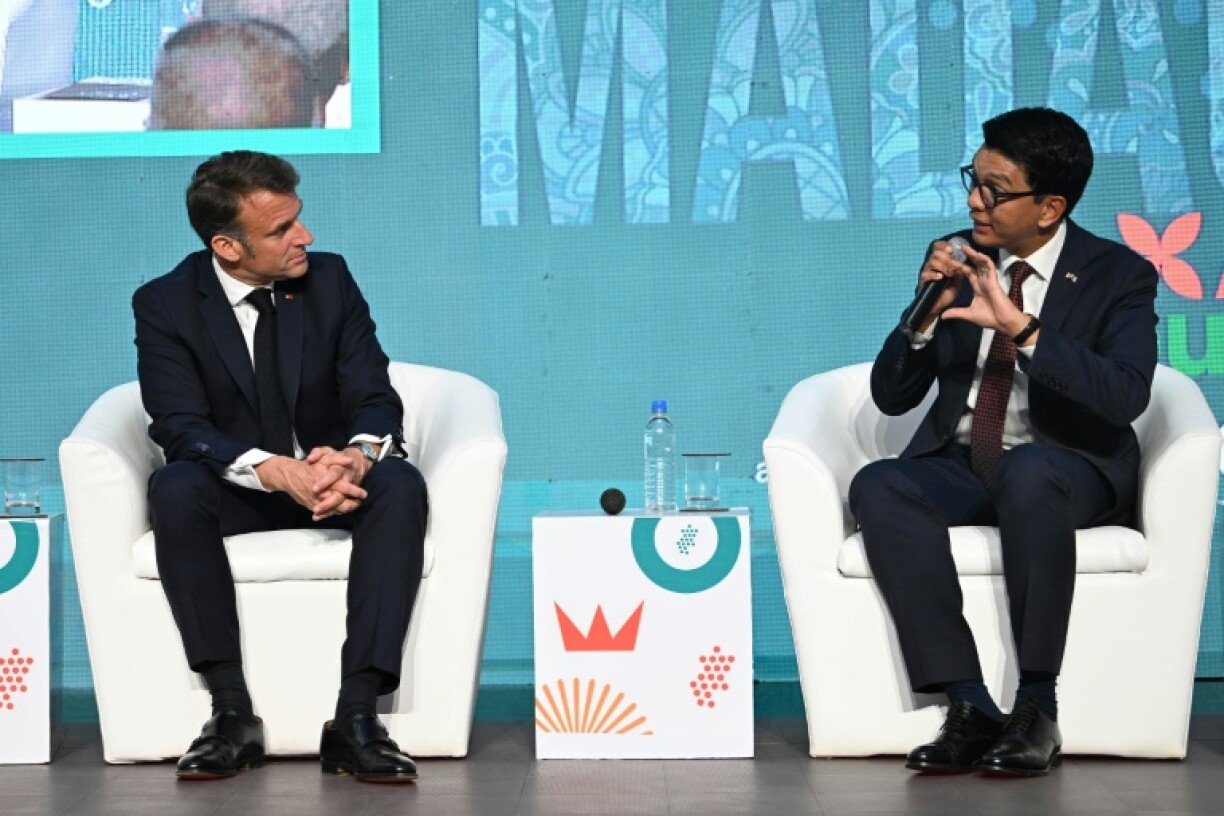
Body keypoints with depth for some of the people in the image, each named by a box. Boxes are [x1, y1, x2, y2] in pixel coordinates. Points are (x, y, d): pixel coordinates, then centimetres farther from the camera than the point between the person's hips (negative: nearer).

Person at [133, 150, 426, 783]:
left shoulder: (330, 279, -3)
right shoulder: (164, 303, -9)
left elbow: (375, 397, -6)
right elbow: (180, 426, -19)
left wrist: (359, 454, -32)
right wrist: (276, 472, -38)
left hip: (332, 477, 1)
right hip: (234, 491, -1)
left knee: (401, 484, -30)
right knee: (173, 488, -34)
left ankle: (357, 716, -34)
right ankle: (232, 712, -29)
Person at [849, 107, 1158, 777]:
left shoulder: (1118, 275, -3)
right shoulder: (955, 259, 7)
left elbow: (1127, 396, -21)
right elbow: (891, 396, 8)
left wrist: (1022, 328, -30)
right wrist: (926, 314, -11)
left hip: (1068, 472, -4)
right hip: (957, 464, 4)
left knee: (1026, 473, -39)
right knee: (877, 487, -29)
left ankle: (1037, 707, -28)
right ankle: (969, 707, -29)